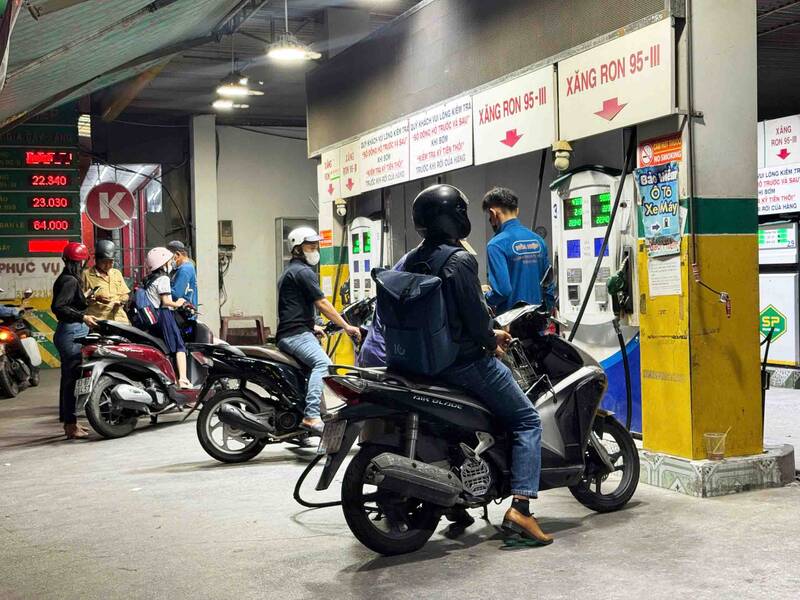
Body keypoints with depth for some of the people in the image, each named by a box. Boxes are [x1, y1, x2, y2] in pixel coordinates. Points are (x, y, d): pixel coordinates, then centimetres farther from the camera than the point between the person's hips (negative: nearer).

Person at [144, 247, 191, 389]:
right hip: (163, 315, -9)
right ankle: (183, 379, -21)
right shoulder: (163, 279, -9)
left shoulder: (148, 279, 17)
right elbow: (166, 301, -17)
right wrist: (177, 304, -1)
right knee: (179, 346, -9)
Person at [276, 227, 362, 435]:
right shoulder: (303, 272, -8)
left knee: (318, 364, 25)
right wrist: (347, 327, -9)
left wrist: (311, 326, 34)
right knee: (323, 363, -31)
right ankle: (311, 416, -43)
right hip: (296, 334, -11)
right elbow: (322, 304, -13)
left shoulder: (290, 271, 25)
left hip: (288, 334, 11)